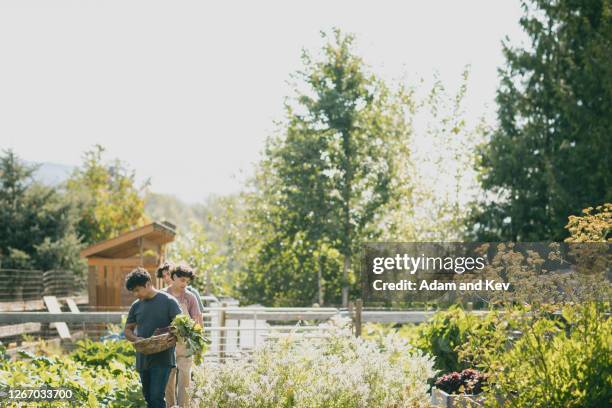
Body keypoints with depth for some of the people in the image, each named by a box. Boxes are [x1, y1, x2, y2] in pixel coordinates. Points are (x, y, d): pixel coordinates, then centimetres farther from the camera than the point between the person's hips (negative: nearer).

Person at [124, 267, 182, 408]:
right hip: (143, 358, 6)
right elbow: (127, 330, 16)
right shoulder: (136, 306, 10)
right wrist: (136, 339, -7)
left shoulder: (168, 301, -6)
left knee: (157, 396, -14)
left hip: (162, 359, -6)